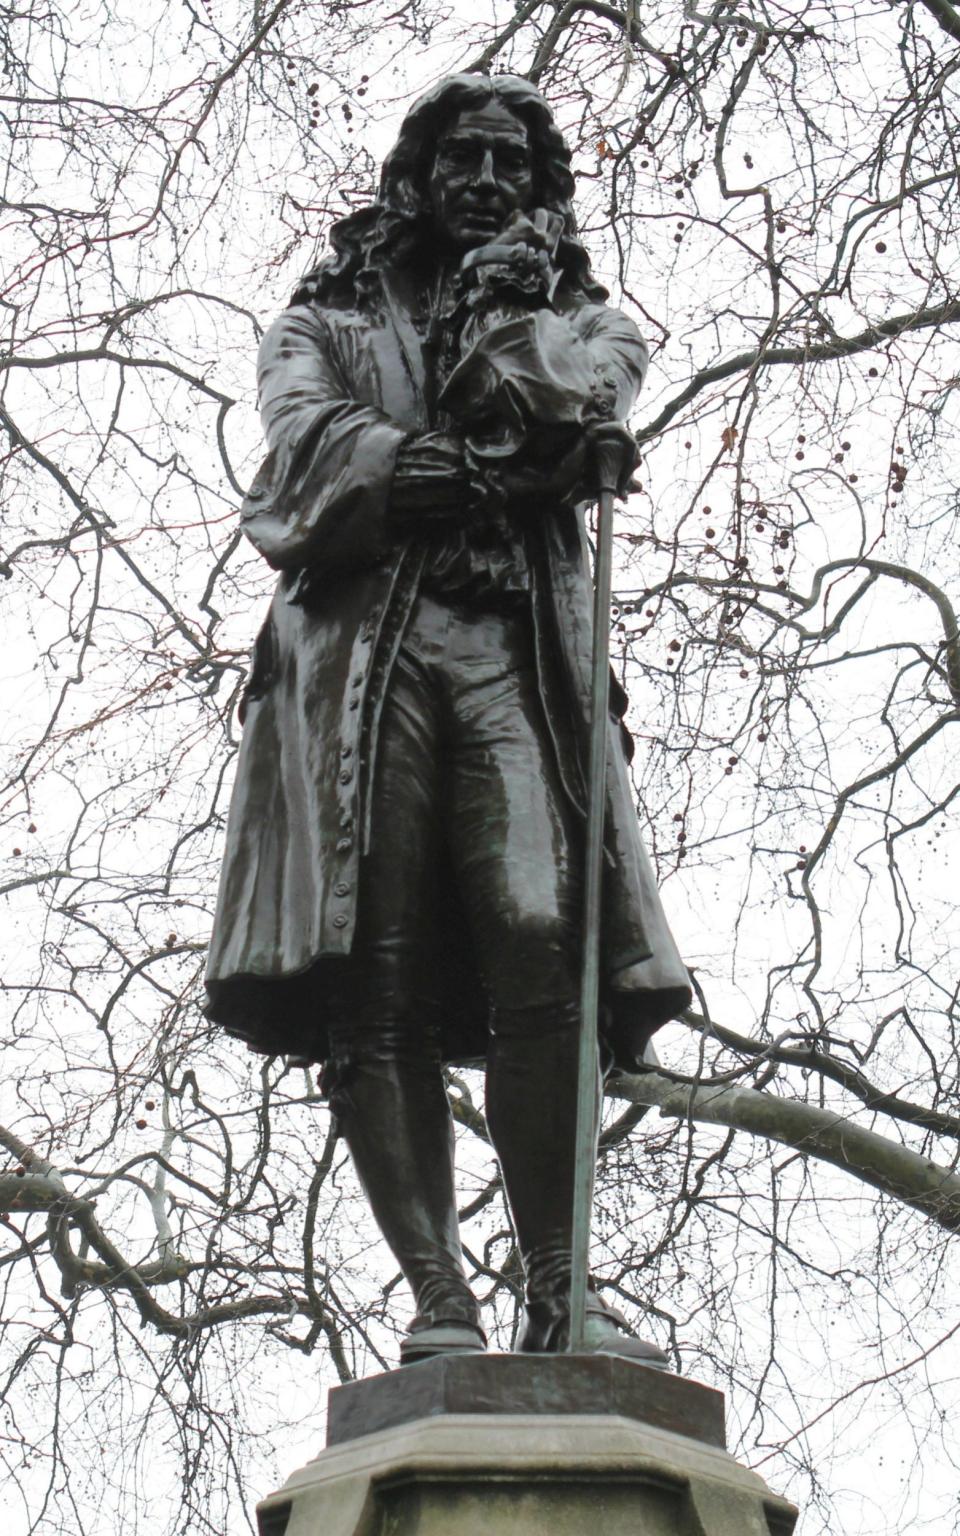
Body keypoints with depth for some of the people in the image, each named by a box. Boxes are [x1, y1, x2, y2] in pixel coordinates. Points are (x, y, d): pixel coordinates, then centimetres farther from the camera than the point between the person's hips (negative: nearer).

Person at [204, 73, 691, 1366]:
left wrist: (505, 308, 17)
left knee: (540, 942, -21)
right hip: (361, 645, 0)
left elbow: (565, 404, 5)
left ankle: (555, 1294, -21)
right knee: (375, 987, -15)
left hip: (519, 651, 1)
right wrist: (506, 469, 2)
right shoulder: (331, 319, 27)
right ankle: (440, 1300, -18)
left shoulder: (582, 322, 30)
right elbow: (309, 448, 5)